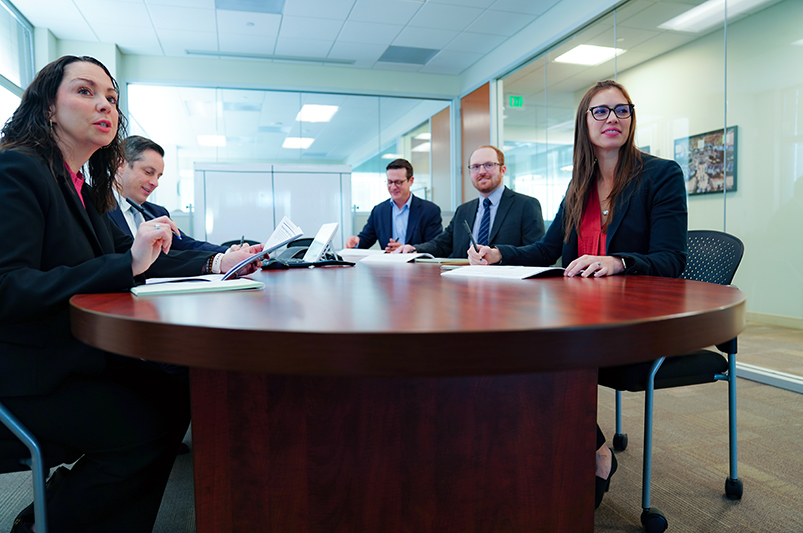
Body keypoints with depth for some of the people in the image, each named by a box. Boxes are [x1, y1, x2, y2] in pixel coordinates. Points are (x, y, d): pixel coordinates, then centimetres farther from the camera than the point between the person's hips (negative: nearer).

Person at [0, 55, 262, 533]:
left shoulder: (83, 188, 13)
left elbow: (132, 253, 12)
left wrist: (216, 262, 0)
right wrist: (126, 265, -30)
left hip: (73, 355, 8)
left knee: (177, 396, -4)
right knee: (147, 426, -15)